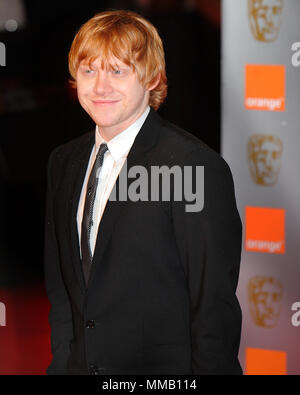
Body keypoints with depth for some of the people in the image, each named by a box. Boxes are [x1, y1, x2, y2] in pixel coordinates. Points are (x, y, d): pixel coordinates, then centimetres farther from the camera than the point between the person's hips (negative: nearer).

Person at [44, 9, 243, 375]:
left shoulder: (197, 167, -17)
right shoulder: (63, 163, 6)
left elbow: (216, 310, -16)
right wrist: (62, 361, 6)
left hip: (164, 366, -6)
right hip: (79, 364, 6)